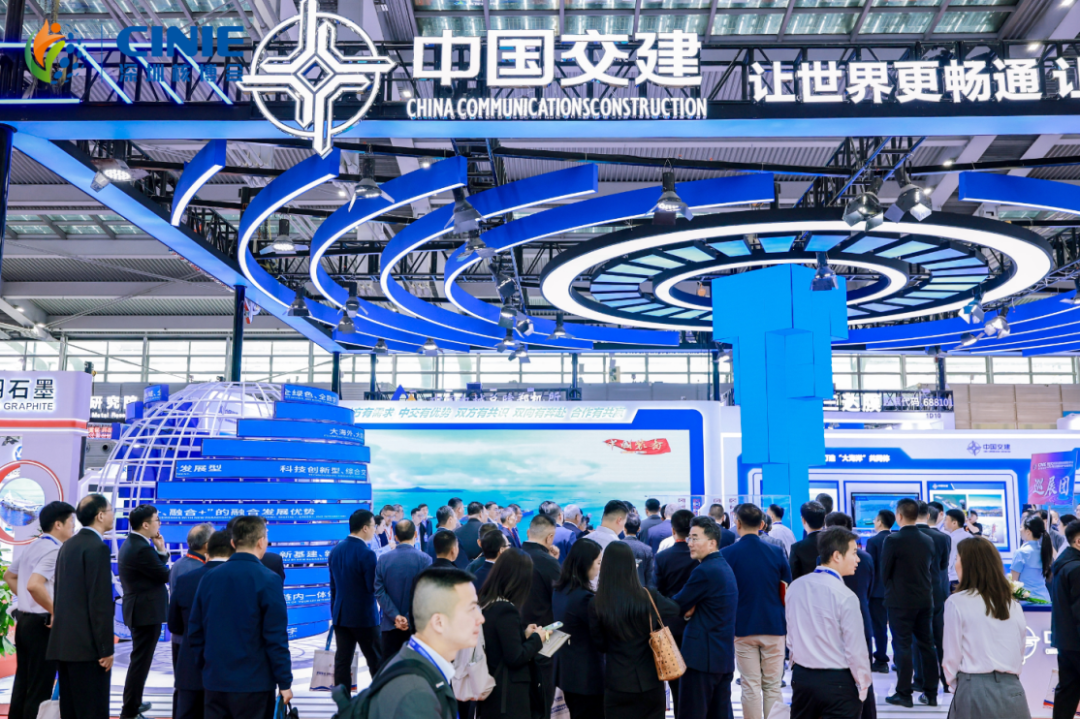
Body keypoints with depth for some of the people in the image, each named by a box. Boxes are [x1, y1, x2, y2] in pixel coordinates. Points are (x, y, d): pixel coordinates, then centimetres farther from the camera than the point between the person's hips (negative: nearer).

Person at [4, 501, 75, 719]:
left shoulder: (32, 546, 11)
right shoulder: (54, 550, -18)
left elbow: (9, 576, 25)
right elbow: (34, 585, -32)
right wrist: (56, 612, -21)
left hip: (24, 620, 9)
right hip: (42, 624, -9)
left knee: (22, 682, 16)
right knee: (39, 689, -1)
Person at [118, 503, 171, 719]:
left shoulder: (131, 544, 11)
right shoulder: (142, 548, -22)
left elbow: (156, 569, 11)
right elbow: (166, 576, -16)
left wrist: (161, 550, 0)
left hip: (139, 610, 11)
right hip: (147, 611, -11)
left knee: (139, 659, 22)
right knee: (140, 661, -2)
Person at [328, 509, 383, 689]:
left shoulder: (335, 550, 5)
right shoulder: (367, 554, -18)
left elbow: (333, 585, 12)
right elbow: (374, 588, -17)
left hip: (340, 615, 6)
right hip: (364, 616, -6)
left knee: (342, 660, 8)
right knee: (376, 661, 5)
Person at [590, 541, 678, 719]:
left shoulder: (597, 604, -15)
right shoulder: (649, 597, -12)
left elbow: (600, 645, -2)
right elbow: (675, 611, 9)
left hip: (617, 683, -1)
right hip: (649, 679, 1)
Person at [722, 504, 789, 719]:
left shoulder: (726, 554, -7)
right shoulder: (777, 553, -2)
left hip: (743, 628, -1)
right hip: (774, 627, 1)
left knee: (751, 686, 5)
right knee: (772, 686, 9)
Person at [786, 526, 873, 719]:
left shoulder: (795, 587, -1)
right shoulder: (846, 596, -17)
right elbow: (856, 650, -14)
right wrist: (863, 685, -1)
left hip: (801, 677, 5)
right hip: (837, 682, -5)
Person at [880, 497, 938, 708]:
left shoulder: (893, 540, -14)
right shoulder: (928, 540, 3)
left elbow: (884, 572, -8)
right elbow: (932, 570, 9)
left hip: (901, 601, -5)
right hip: (925, 601, 5)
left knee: (902, 647, 1)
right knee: (926, 645, 11)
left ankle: (904, 694, 5)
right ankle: (930, 693, 16)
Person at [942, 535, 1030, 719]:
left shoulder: (957, 602, -7)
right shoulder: (1014, 605, 9)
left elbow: (951, 657, -5)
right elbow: (1020, 653, 15)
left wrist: (955, 686, 10)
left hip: (976, 691, -5)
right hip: (1013, 691, 5)